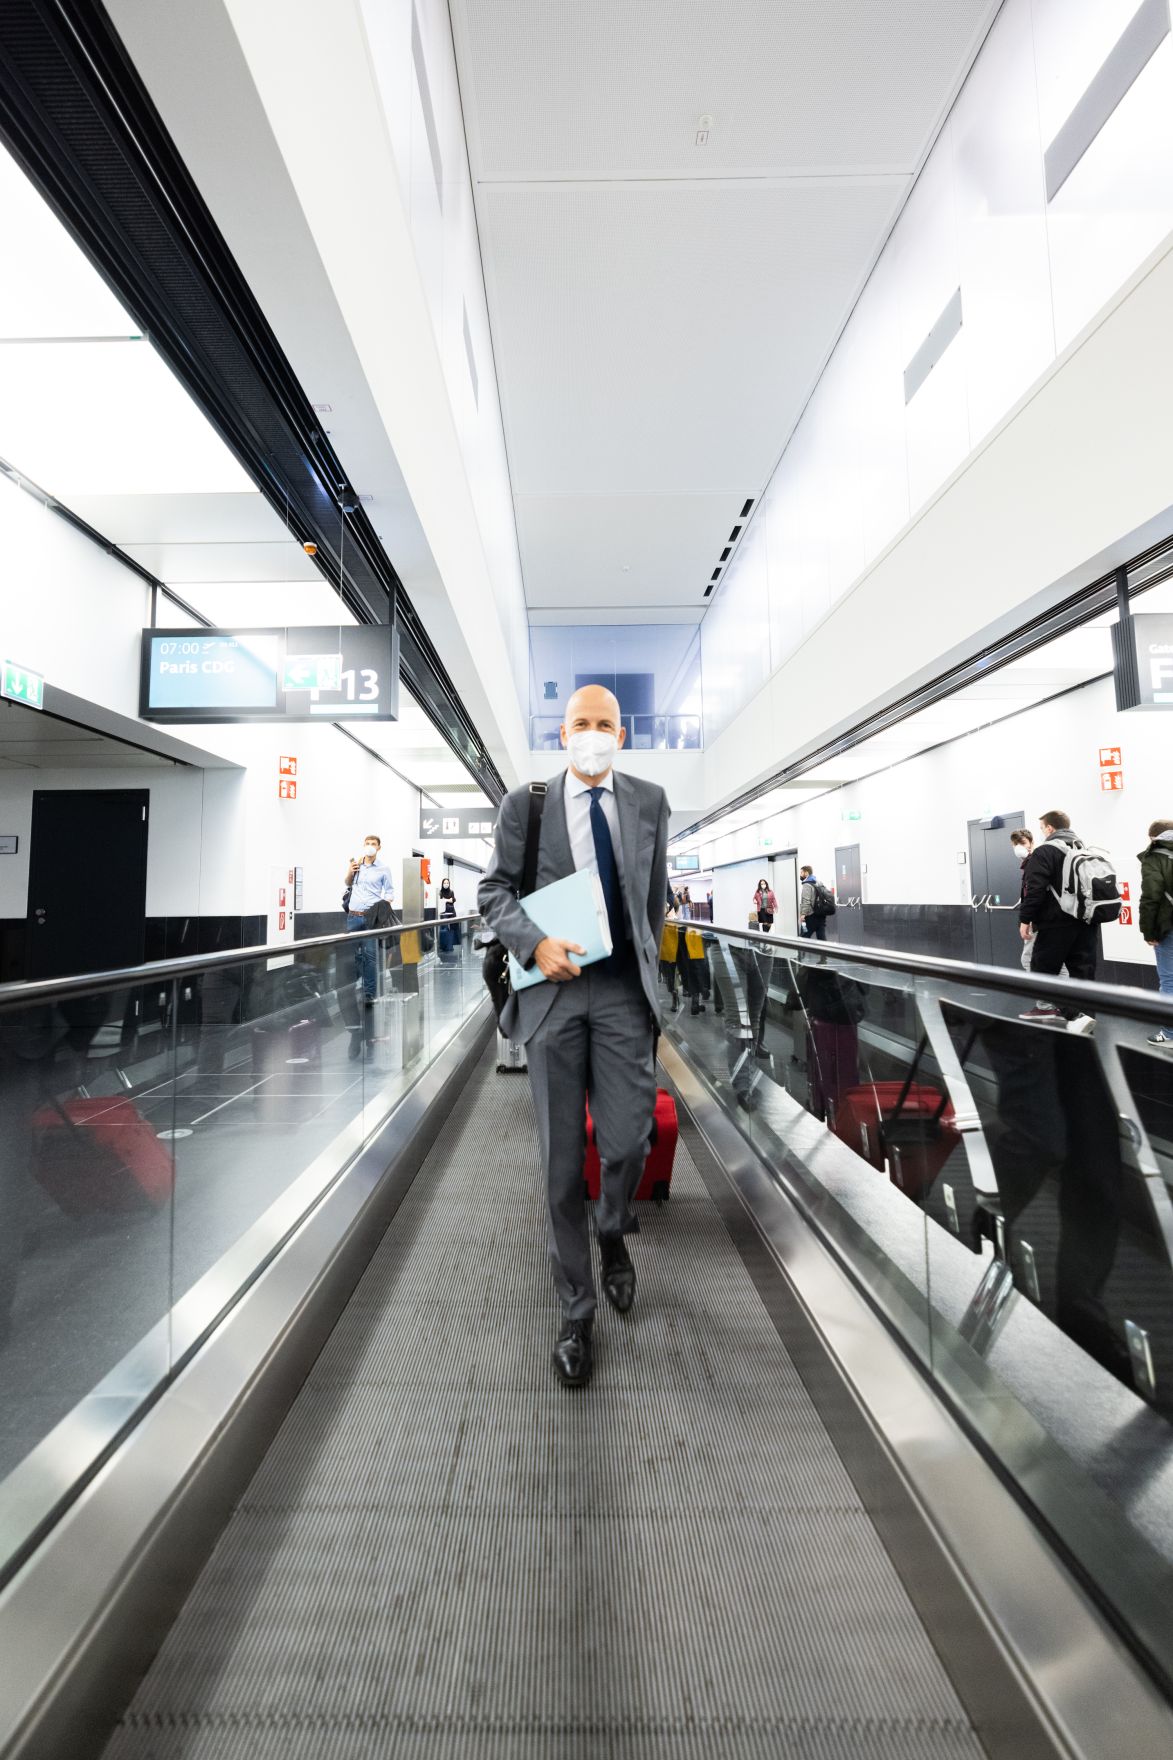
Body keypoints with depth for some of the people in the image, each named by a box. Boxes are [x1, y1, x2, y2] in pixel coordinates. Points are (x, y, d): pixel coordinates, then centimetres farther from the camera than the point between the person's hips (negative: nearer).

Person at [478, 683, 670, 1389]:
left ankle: (614, 1233, 38)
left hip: (624, 992, 1)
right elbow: (494, 890, 2)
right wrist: (534, 944, -14)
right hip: (552, 989, -1)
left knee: (629, 1141, 0)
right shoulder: (525, 804, 2)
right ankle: (576, 1309, 28)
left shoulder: (650, 801, 7)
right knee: (563, 1158, 7)